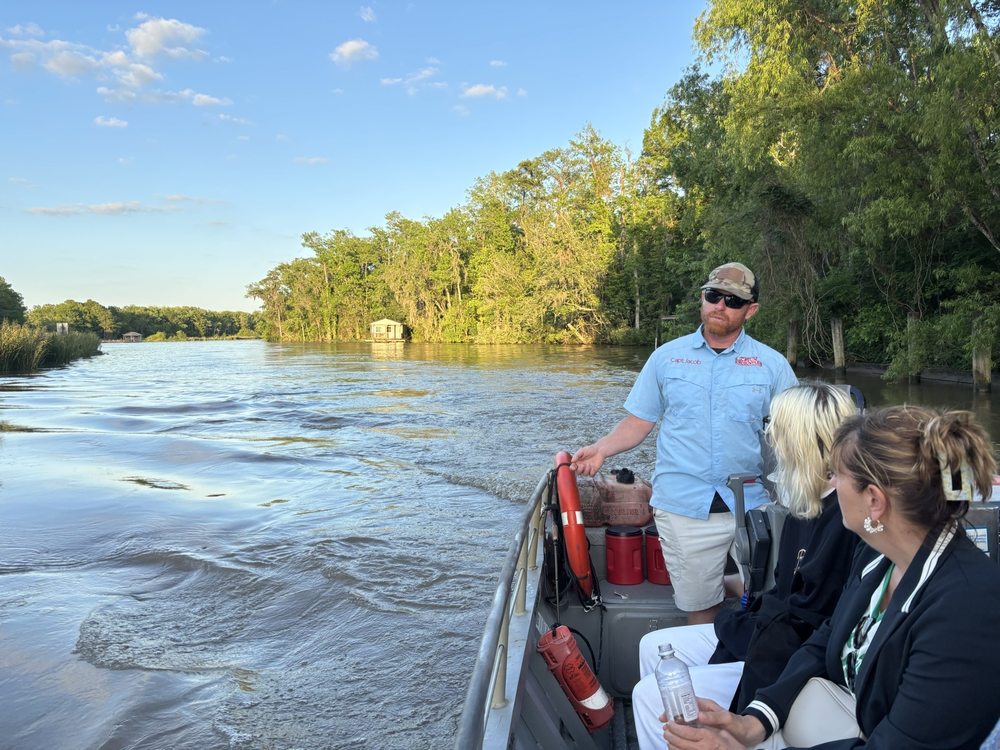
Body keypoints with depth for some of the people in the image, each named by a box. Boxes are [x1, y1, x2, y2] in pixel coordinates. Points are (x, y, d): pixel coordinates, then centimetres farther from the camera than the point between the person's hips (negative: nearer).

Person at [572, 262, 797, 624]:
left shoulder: (773, 364, 4)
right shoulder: (666, 357, 5)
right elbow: (639, 422, 6)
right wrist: (600, 449, -10)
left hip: (754, 507, 1)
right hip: (684, 508, 0)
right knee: (699, 607, 9)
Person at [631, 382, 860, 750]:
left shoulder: (846, 522, -26)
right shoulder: (811, 504, 3)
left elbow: (795, 636, -24)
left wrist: (727, 623, -8)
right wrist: (739, 620, -6)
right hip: (768, 632, 10)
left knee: (652, 696, -10)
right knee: (654, 648, 12)